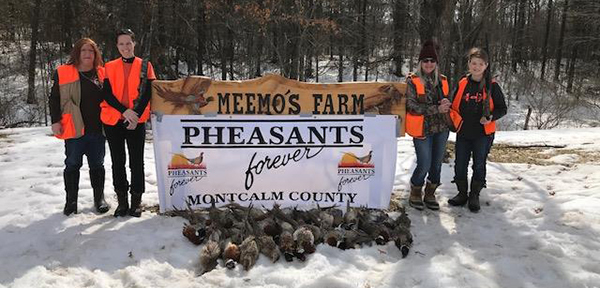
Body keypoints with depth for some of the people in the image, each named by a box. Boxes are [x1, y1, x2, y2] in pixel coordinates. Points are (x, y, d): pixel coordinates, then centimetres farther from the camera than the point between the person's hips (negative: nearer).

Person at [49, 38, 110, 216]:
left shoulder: (102, 74, 7)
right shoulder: (63, 73, 0)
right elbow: (54, 99, 1)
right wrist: (55, 121, -6)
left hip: (97, 128, 2)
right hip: (74, 129, -2)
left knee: (97, 165, 10)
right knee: (72, 165, 6)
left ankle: (99, 199, 21)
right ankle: (71, 200, 16)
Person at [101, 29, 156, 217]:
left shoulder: (144, 66, 4)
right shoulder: (110, 67, 7)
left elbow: (147, 93, -3)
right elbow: (107, 94, -2)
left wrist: (136, 115, -14)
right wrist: (124, 111, -17)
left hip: (136, 122, -2)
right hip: (113, 120, 2)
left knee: (136, 162, 1)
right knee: (118, 162, 6)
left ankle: (136, 201, 11)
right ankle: (122, 200, 15)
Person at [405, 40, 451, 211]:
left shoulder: (442, 80, 8)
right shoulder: (413, 81, -7)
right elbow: (412, 106, -14)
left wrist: (446, 102, -7)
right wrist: (436, 109, -19)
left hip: (442, 128, 5)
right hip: (423, 129, -5)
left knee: (437, 164, 11)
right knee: (424, 165, -4)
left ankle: (430, 194, 28)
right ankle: (415, 194, 20)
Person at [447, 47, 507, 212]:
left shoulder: (492, 86, -5)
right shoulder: (462, 84, 3)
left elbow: (502, 108, -1)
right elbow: (454, 106, 12)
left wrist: (491, 117, -18)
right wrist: (456, 122, -1)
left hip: (483, 133, -2)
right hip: (463, 133, 3)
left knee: (479, 165, 9)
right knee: (460, 165, 7)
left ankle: (474, 196, 23)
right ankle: (462, 194, 24)